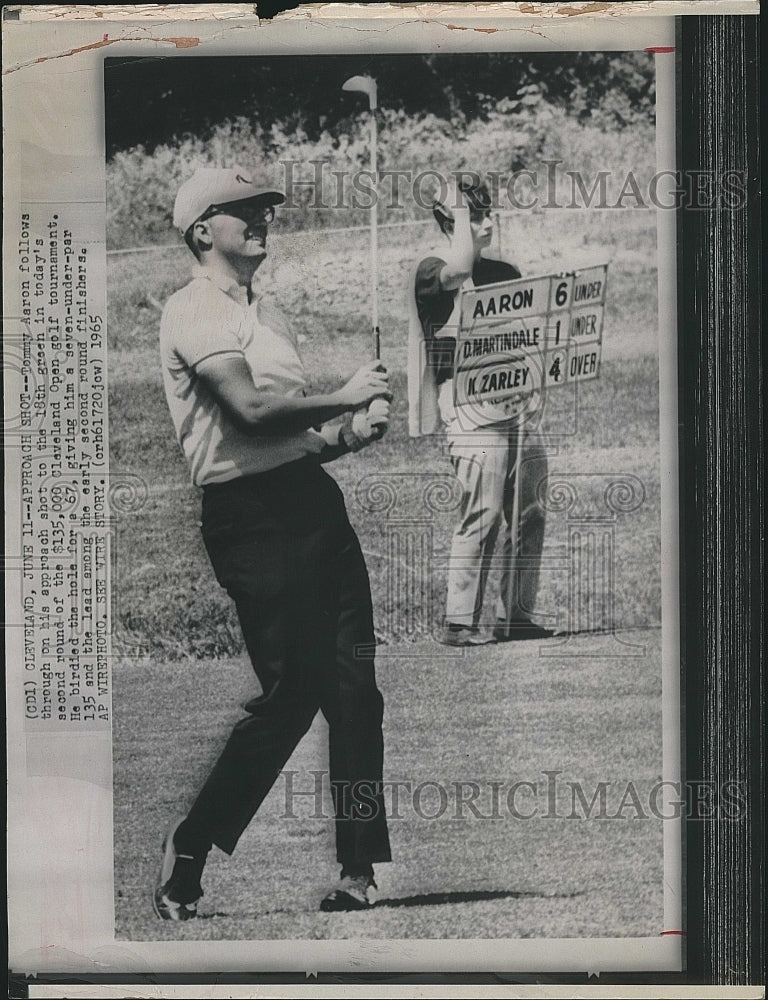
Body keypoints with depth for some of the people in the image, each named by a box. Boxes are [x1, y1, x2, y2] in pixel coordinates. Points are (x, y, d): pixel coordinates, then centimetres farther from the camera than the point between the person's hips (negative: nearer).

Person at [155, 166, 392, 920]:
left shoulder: (267, 314, 25)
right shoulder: (192, 312, -5)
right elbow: (254, 409, -18)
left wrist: (347, 432, 3)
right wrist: (343, 400, -7)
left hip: (314, 497, 8)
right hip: (251, 514, -8)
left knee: (354, 685, 3)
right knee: (289, 694, -8)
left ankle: (362, 872, 10)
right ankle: (185, 855, 9)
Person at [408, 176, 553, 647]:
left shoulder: (505, 272, 18)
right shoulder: (432, 270, -2)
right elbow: (458, 269, -27)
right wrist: (459, 211, -12)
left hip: (517, 411, 7)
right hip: (471, 412, -7)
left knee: (529, 516, 5)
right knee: (483, 516, -10)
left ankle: (517, 615, 14)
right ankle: (459, 621, -1)